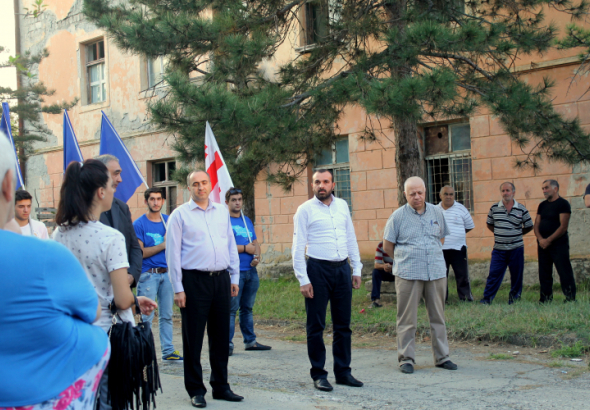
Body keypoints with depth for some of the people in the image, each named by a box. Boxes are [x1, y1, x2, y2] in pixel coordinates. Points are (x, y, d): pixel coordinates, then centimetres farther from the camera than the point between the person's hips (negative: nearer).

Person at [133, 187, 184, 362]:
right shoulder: (139, 224, -1)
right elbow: (139, 252, -8)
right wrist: (163, 245, -11)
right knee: (146, 316, -5)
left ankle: (168, 351, 14)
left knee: (167, 315, 8)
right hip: (148, 274, -4)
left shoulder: (169, 220, 12)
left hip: (167, 273, 4)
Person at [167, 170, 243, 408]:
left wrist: (235, 277, 11)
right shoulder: (180, 215, -1)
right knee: (193, 339, 2)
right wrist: (178, 289, -8)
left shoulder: (222, 212, 13)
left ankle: (221, 386, 22)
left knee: (221, 336, 11)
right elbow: (173, 253, -3)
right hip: (194, 280, -4)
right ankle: (196, 390, 13)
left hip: (221, 279, 4)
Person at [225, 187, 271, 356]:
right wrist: (245, 248, -11)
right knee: (231, 308, -7)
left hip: (251, 271, 7)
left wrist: (257, 256, -2)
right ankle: (228, 343, -5)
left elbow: (255, 243, 19)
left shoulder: (247, 221, 18)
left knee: (247, 308, 13)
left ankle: (250, 341, 20)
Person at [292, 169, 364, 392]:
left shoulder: (342, 206, 10)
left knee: (343, 324, 10)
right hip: (318, 269, -4)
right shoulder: (305, 209, -3)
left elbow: (351, 238, 16)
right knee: (316, 326, 2)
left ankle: (343, 372, 21)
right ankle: (318, 374, 12)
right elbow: (298, 247, -5)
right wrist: (303, 279, -10)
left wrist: (357, 269, 11)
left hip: (342, 268, 4)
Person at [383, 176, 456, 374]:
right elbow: (387, 245, 5)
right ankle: (406, 358, 9)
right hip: (408, 275, -3)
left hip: (436, 272, 4)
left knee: (438, 316, 9)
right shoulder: (398, 216, -2)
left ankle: (442, 357, 19)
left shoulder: (436, 212, 9)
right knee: (407, 319, 0)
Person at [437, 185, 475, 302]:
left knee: (462, 273, 1)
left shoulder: (461, 209, 3)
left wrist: (457, 235, 7)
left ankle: (465, 296, 11)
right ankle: (442, 297, 15)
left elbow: (469, 226, 11)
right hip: (440, 248, 2)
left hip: (458, 248, -2)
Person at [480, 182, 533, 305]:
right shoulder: (494, 208, 3)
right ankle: (487, 299, 2)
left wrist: (516, 234, 4)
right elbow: (489, 224, 17)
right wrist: (498, 234, 8)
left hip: (516, 248, 0)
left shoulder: (521, 209, 0)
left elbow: (529, 226, 9)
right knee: (494, 274, -3)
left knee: (516, 275, 6)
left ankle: (514, 297, 20)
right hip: (499, 248, 0)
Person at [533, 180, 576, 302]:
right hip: (543, 245, 6)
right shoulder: (542, 205, 15)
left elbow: (563, 226, -12)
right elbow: (537, 224, 11)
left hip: (559, 244, -6)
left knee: (565, 273, -7)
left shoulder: (563, 204, -5)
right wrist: (540, 239, -7)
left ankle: (570, 299, -4)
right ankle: (545, 299, 12)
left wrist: (549, 240, -15)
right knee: (544, 274, 6)